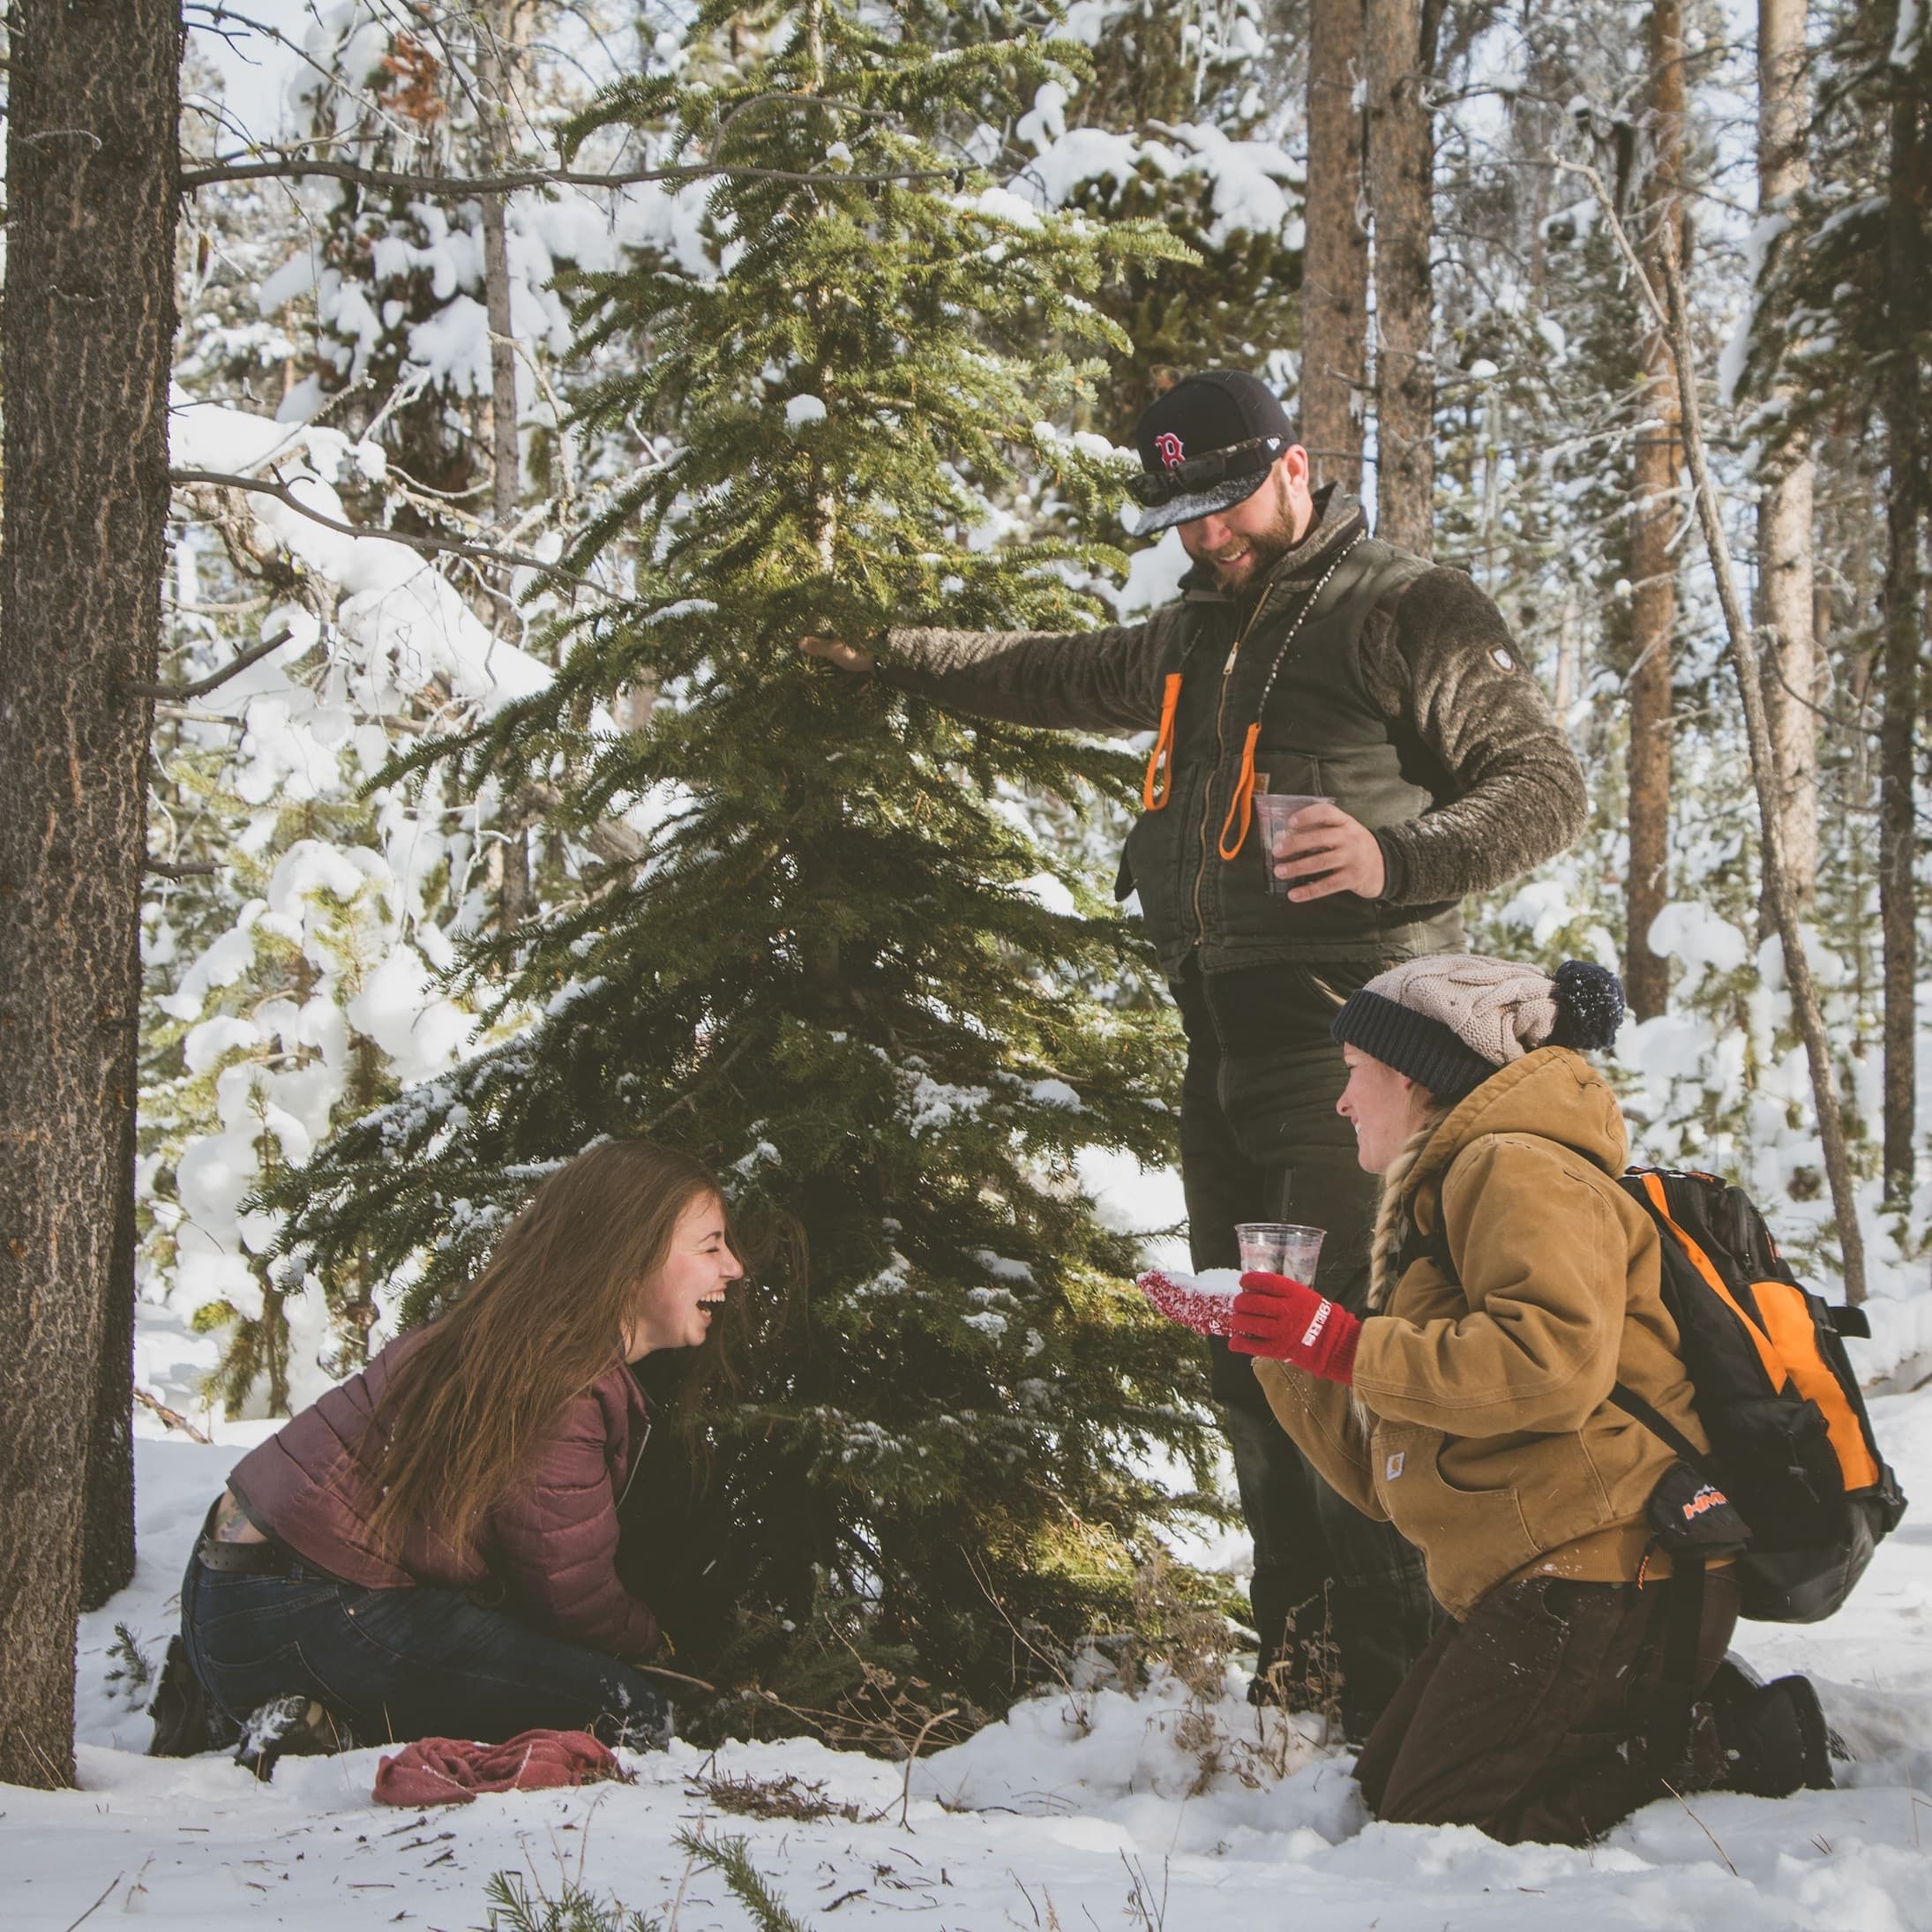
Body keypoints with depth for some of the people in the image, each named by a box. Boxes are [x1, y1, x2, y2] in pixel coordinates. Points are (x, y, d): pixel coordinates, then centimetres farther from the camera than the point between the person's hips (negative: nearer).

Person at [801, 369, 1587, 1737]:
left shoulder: (1408, 612, -2)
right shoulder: (1191, 636, 23)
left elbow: (1545, 784, -7)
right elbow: (1057, 675, 41)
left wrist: (1399, 857, -23)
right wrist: (890, 653, 47)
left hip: (1346, 1036, -8)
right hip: (1224, 1044, 8)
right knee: (1250, 1366, 7)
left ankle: (1395, 1681, -13)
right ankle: (1292, 1664, 14)